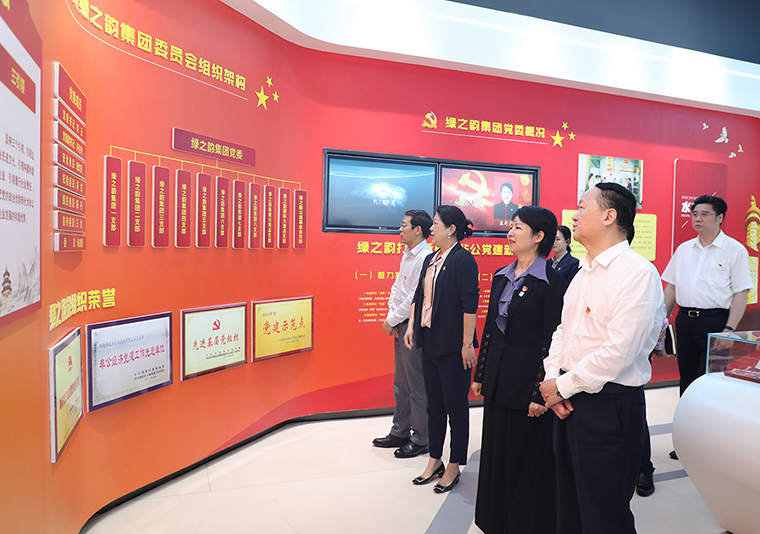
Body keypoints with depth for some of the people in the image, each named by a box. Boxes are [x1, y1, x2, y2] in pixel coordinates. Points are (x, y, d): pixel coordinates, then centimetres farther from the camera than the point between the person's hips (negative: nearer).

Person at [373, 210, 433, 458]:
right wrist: (391, 316, 2)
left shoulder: (426, 258, -18)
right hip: (400, 327, 10)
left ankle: (420, 439, 16)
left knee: (417, 386, 2)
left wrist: (391, 320, -11)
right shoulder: (407, 255, 13)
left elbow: (415, 298, -21)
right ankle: (400, 433, 32)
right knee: (401, 383, 18)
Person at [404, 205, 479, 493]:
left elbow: (469, 304, -17)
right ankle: (434, 461, 31)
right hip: (429, 342, 8)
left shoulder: (463, 259, -12)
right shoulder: (430, 260, 12)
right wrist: (411, 326, 8)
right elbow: (419, 295, 17)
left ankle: (453, 467, 21)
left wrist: (467, 344, -18)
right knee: (434, 405, 17)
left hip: (452, 346, -8)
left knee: (456, 407, 7)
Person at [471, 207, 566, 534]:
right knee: (496, 456, 18)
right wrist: (480, 374, 13)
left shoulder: (551, 282, -12)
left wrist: (540, 393, -15)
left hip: (526, 382, -7)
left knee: (527, 461, 9)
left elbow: (551, 341, -14)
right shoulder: (501, 277, 9)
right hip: (497, 382, 7)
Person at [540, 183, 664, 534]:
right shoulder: (584, 271, 11)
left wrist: (563, 386, -14)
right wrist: (552, 378, 0)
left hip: (610, 406, -8)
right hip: (568, 402, 8)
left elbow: (618, 352, -23)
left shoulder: (638, 273, -16)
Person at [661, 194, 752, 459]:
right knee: (687, 381, 11)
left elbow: (741, 293, -7)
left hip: (715, 320, -5)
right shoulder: (684, 249, 12)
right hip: (685, 319, 5)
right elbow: (671, 287, 15)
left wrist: (729, 329, -16)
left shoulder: (734, 250, -2)